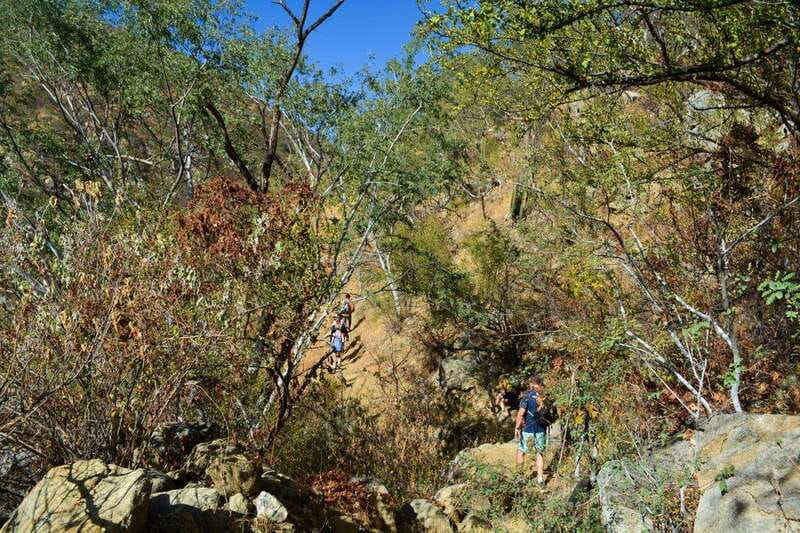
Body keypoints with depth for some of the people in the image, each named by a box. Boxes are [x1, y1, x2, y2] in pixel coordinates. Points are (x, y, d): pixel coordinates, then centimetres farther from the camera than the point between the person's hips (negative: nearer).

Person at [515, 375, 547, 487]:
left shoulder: (527, 395, -12)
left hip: (528, 429, -4)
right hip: (542, 429, 4)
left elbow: (521, 413, -14)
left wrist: (517, 428, -7)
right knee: (540, 454, 16)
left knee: (521, 452, 13)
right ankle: (540, 478, 15)